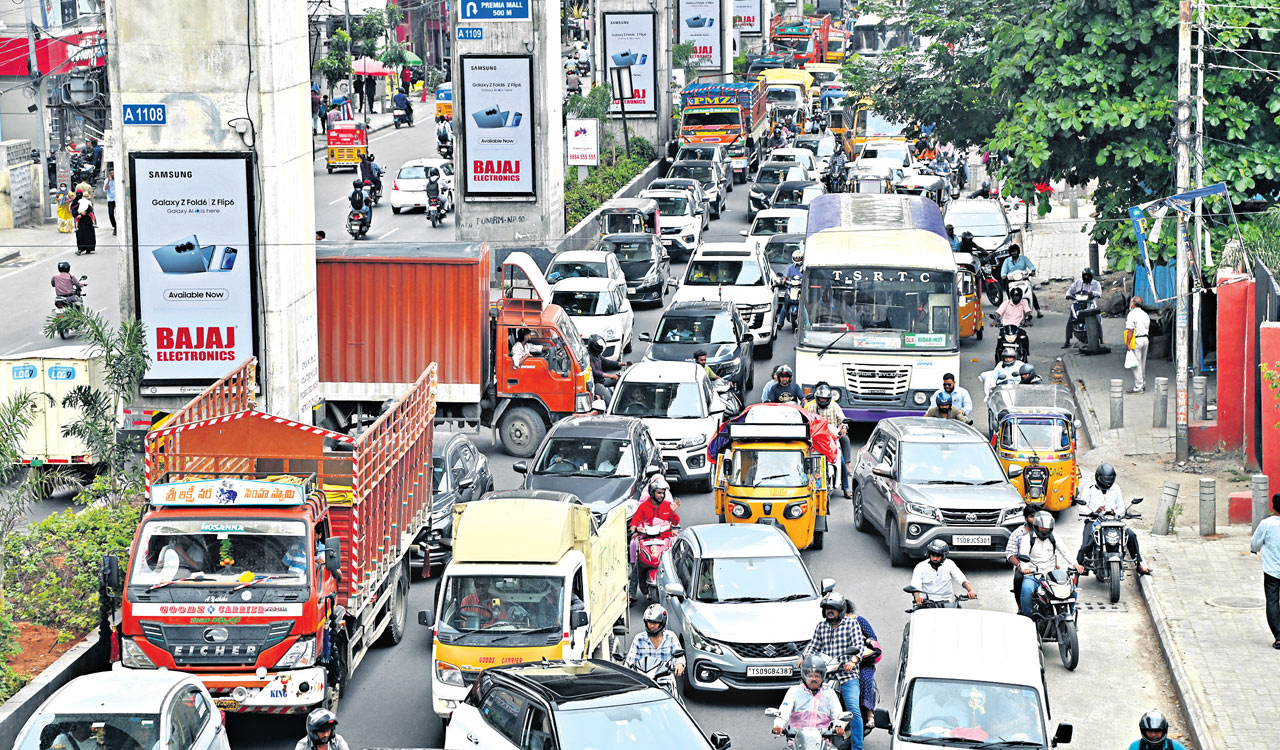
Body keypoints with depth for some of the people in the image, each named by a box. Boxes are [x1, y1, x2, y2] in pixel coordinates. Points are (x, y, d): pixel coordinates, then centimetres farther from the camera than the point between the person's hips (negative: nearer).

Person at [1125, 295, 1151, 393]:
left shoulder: (1132, 314, -13)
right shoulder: (1145, 314, 12)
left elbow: (1130, 331, -17)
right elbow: (1147, 328, 15)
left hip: (1136, 340, -8)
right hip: (1145, 339, 8)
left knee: (1136, 364, -5)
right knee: (1142, 363, 16)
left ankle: (1138, 387, -7)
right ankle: (1143, 384, 22)